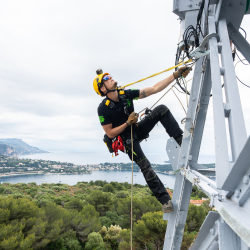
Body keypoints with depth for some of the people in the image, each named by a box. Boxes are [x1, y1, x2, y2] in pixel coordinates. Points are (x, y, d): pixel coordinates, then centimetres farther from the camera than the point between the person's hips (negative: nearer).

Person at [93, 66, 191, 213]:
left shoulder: (126, 94, -9)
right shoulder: (103, 109, -20)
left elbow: (154, 89, -12)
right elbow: (110, 134, -15)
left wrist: (176, 75, -17)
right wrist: (128, 123, -23)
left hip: (137, 130, 5)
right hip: (126, 140, -5)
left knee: (162, 109, -13)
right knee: (146, 167, -16)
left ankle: (182, 141, -16)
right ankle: (165, 200, -4)